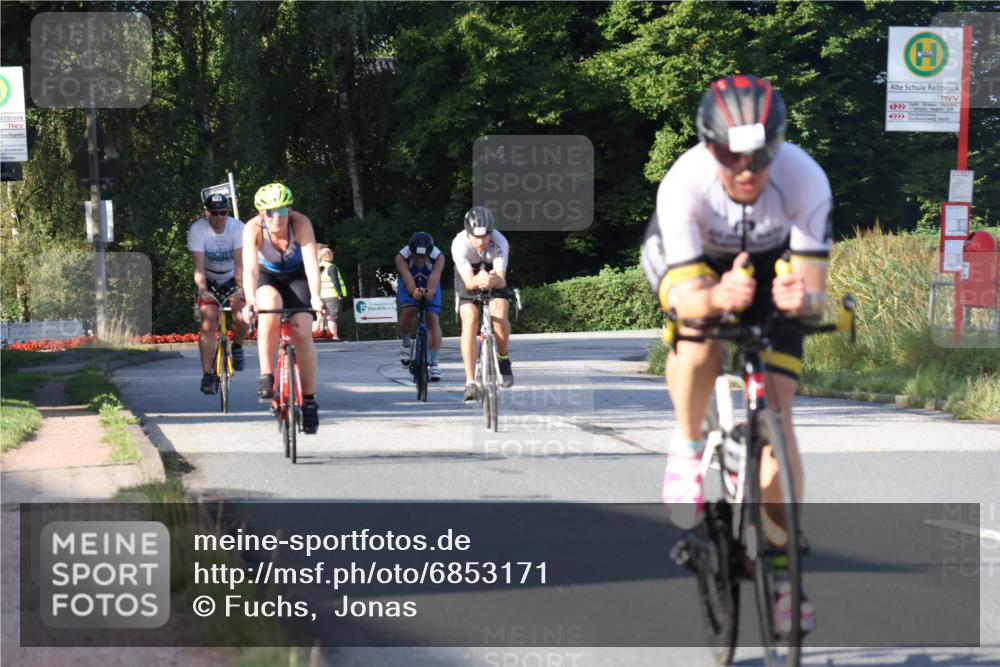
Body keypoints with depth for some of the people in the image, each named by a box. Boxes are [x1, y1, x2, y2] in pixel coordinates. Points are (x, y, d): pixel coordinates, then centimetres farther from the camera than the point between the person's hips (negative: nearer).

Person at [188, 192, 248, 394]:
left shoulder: (238, 228, -20)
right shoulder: (197, 231, -22)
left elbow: (239, 262, -29)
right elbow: (199, 266, -30)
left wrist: (241, 288, -45)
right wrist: (203, 290, -46)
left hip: (232, 280, 1)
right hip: (209, 282, -1)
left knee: (242, 316, -22)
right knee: (208, 323, -18)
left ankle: (237, 347, 11)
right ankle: (207, 375, -15)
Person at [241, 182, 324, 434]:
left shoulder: (300, 223, -29)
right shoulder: (253, 228, -29)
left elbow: (311, 262, -38)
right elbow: (250, 267, -39)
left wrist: (315, 297, -53)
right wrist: (250, 301, -55)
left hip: (296, 276, 0)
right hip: (267, 277, 0)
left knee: (302, 333, -16)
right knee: (270, 308, -34)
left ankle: (309, 400, -3)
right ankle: (266, 376, -23)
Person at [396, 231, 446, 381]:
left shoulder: (438, 257, -33)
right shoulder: (402, 257, -34)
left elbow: (435, 277, -50)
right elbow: (407, 278, -50)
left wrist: (430, 291, -71)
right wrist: (414, 292, -70)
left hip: (429, 287, 1)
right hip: (408, 285, -1)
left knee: (433, 319, -14)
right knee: (409, 310, -29)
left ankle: (435, 363, -11)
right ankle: (406, 344, -2)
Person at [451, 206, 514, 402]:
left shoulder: (499, 242, -34)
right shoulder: (459, 244, -34)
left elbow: (502, 280, -40)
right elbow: (469, 281, -41)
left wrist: (494, 280, -64)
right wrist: (478, 280, -64)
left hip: (494, 274, 0)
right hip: (470, 277, 0)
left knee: (500, 316, -24)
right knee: (470, 322, -20)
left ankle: (503, 358, 6)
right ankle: (470, 382, -18)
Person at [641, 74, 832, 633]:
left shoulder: (806, 180, -35)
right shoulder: (683, 185, -37)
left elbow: (817, 294, -33)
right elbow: (688, 299, -38)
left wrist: (801, 297, -56)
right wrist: (718, 298, -61)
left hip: (770, 260, 1)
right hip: (693, 259, -1)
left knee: (775, 408, -9)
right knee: (701, 345, -35)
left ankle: (784, 567, 2)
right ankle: (687, 450, -6)